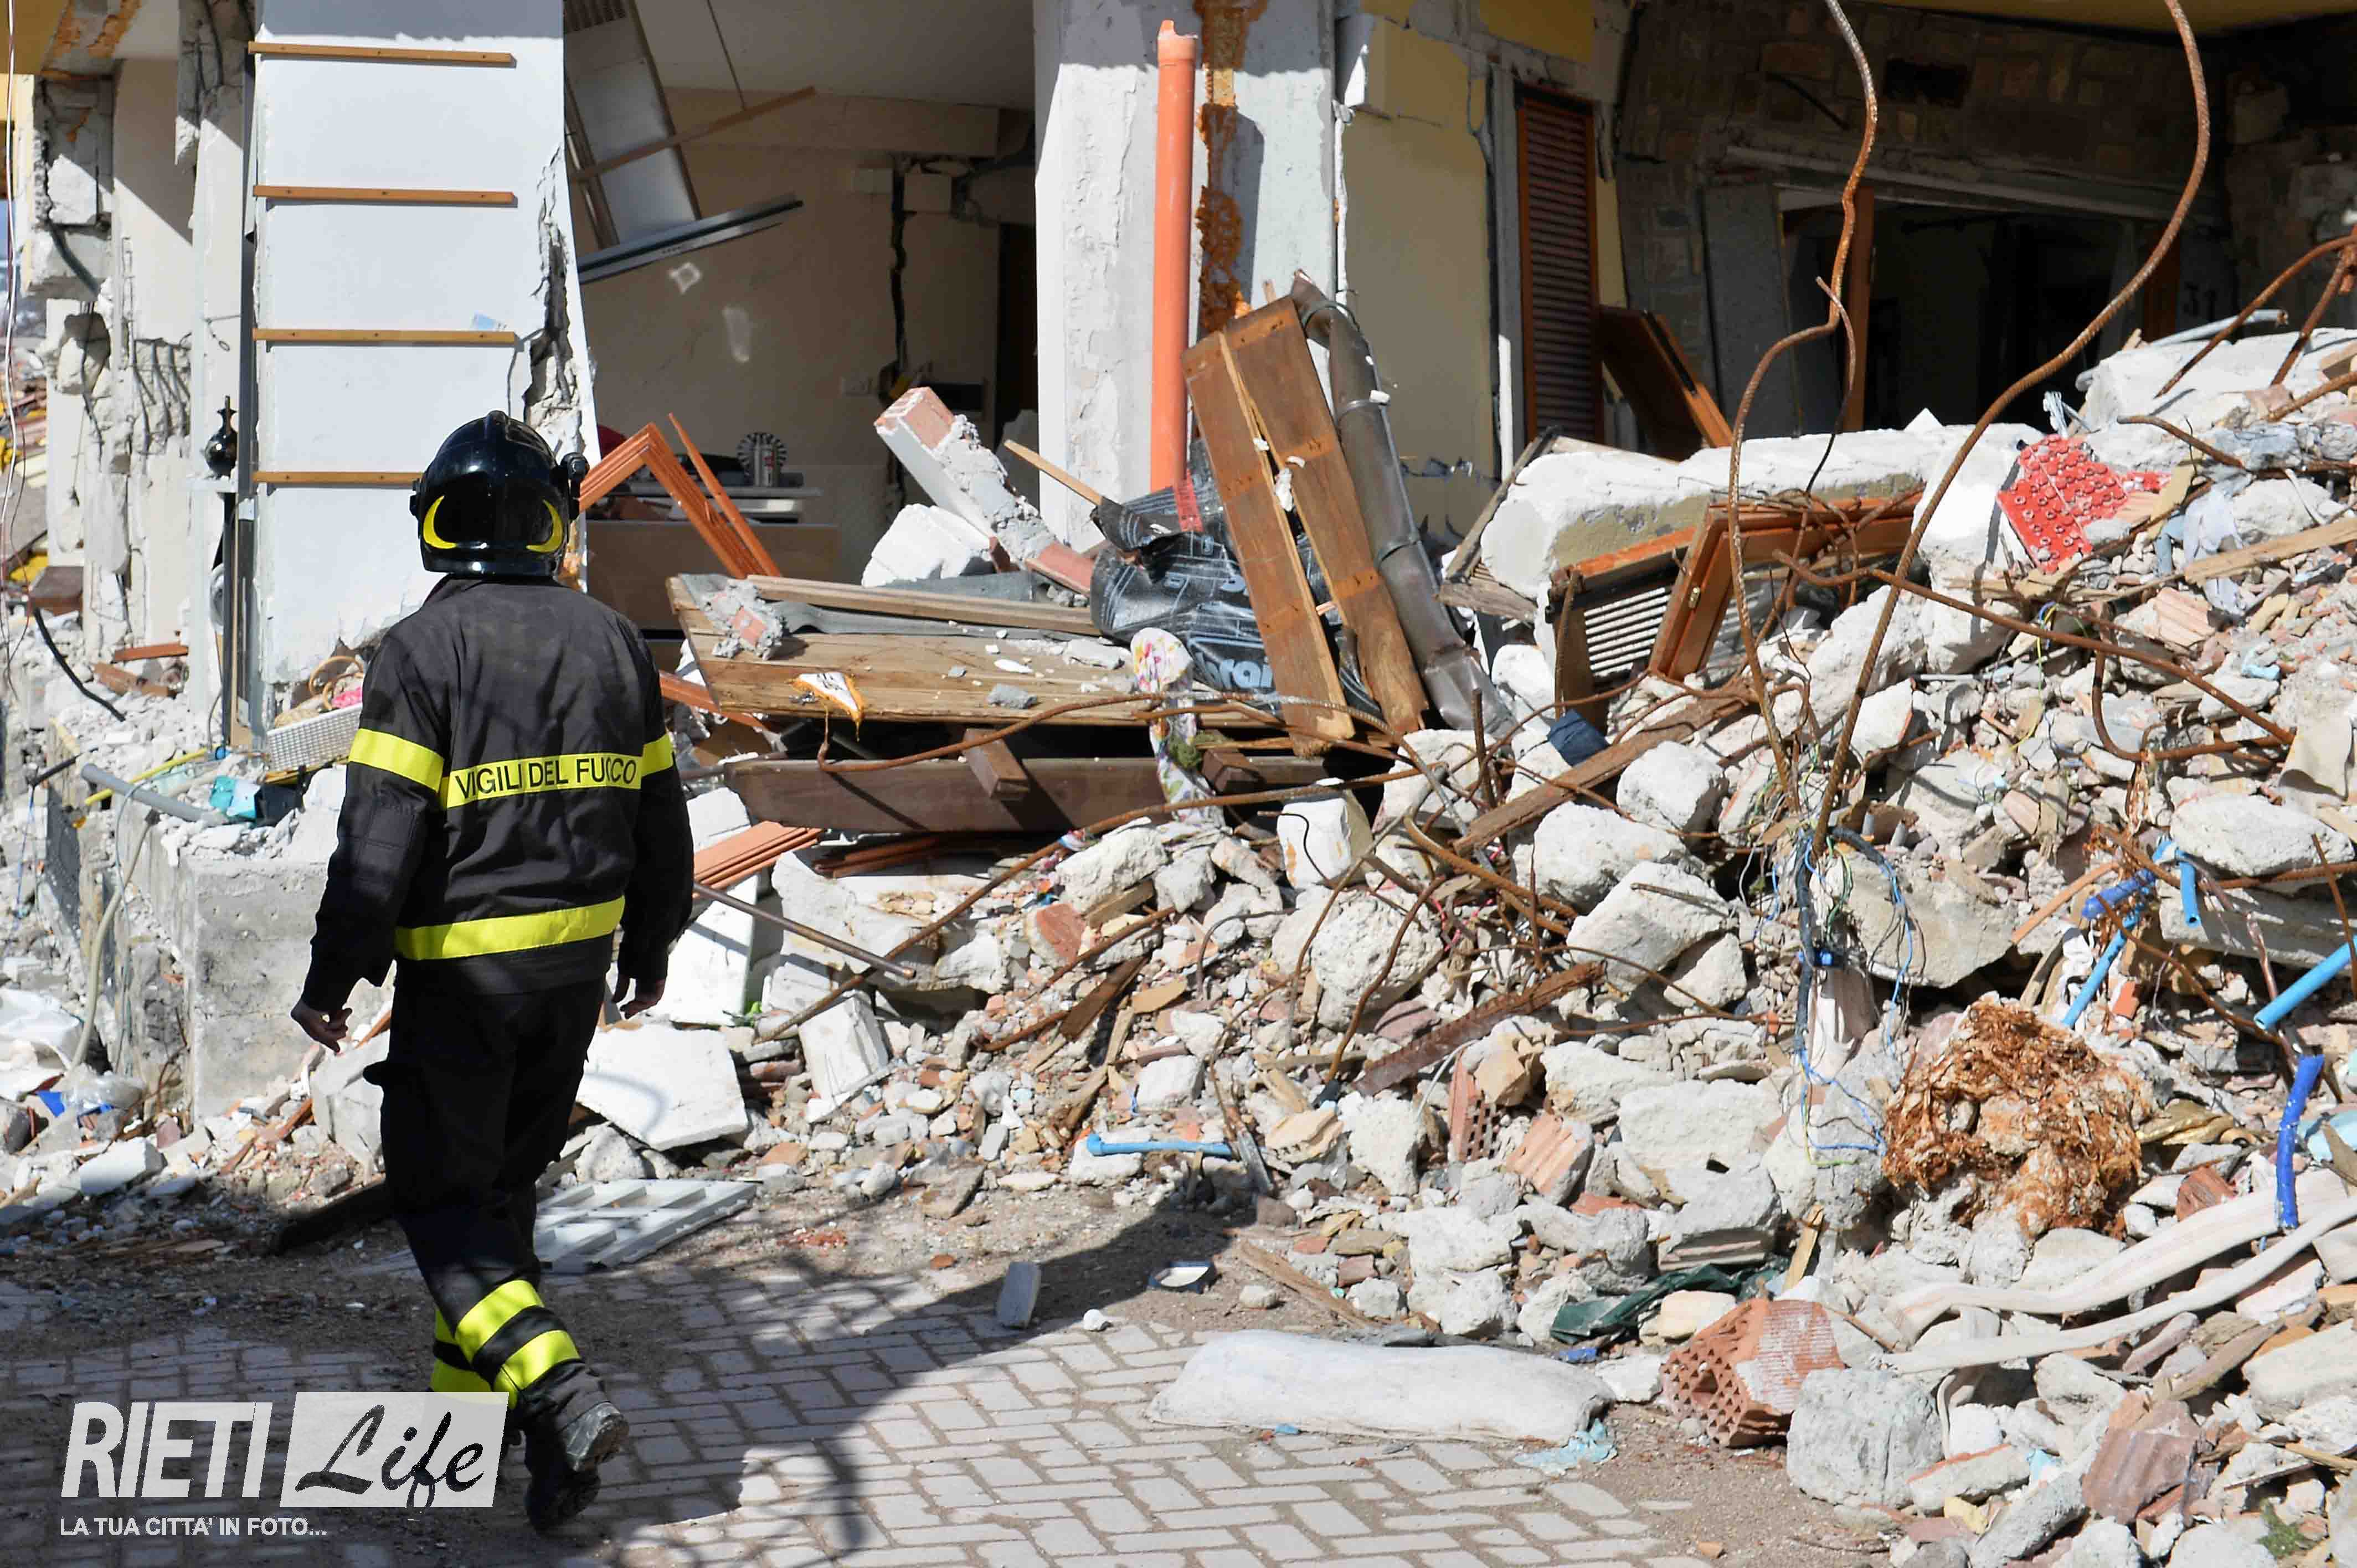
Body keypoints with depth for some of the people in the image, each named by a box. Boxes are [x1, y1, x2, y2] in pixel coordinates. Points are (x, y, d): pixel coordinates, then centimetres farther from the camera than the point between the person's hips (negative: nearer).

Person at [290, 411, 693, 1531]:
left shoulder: (423, 651, -13)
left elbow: (379, 840, -17)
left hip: (462, 970, -6)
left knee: (441, 1197, 3)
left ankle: (561, 1394, -15)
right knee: (506, 1181, 19)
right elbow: (659, 821, 9)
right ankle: (471, 1398, 30)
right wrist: (649, 950, 22)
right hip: (577, 959, 6)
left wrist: (330, 980, -8)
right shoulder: (608, 641, 4)